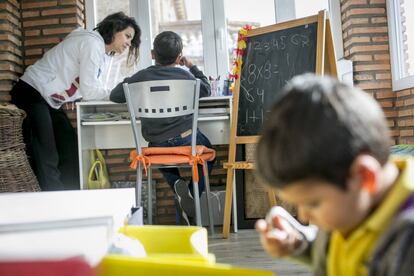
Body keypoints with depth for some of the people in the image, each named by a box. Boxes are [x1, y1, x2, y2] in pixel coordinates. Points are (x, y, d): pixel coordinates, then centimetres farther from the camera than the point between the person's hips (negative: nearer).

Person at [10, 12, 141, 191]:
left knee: (71, 151, 7)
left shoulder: (104, 54, 13)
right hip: (31, 93, -11)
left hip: (49, 101, 11)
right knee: (46, 158, -15)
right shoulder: (92, 43, -19)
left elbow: (92, 88, 7)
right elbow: (88, 91, -22)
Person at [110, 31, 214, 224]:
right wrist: (192, 67, 24)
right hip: (186, 140, -1)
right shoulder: (185, 75, -5)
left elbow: (114, 96, 5)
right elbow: (206, 90, 14)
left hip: (156, 145, 1)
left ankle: (177, 184, 5)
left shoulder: (141, 77, -5)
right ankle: (193, 196, 7)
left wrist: (127, 83, 23)